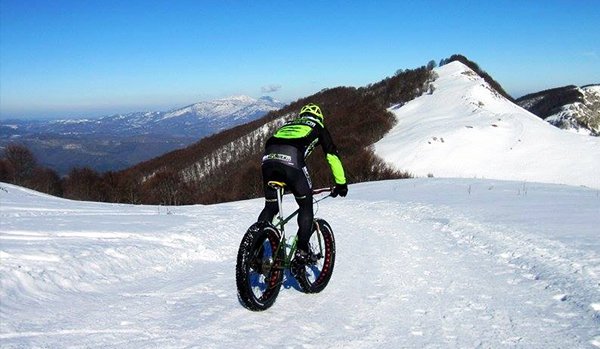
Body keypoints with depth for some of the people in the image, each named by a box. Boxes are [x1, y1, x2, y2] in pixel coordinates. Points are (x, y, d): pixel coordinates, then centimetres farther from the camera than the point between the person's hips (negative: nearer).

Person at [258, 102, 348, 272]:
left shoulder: (289, 124, 40)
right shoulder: (318, 127, 29)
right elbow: (332, 156, 27)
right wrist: (341, 184, 36)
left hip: (268, 157, 4)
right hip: (292, 159, -4)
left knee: (270, 206, 17)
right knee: (306, 206, 13)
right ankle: (301, 251, 5)